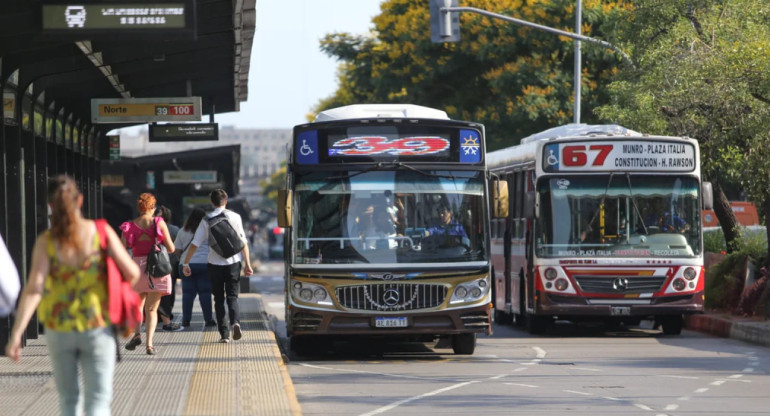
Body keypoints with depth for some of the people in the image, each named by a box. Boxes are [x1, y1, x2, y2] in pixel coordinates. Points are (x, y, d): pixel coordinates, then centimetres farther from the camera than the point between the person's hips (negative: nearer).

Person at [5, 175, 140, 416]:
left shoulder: (46, 242, -9)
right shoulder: (101, 233, -8)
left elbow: (34, 289, -19)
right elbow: (132, 273, -7)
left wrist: (16, 335, -21)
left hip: (59, 330, 1)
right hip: (97, 328, -1)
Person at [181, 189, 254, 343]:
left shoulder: (207, 220, -1)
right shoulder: (235, 217, 0)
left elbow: (195, 244, -3)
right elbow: (243, 242, -3)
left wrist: (185, 263, 3)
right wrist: (247, 264, 1)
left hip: (215, 263, 0)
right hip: (233, 262, 0)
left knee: (219, 298, 11)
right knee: (232, 296, 9)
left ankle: (224, 333, 5)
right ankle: (235, 322, -20)